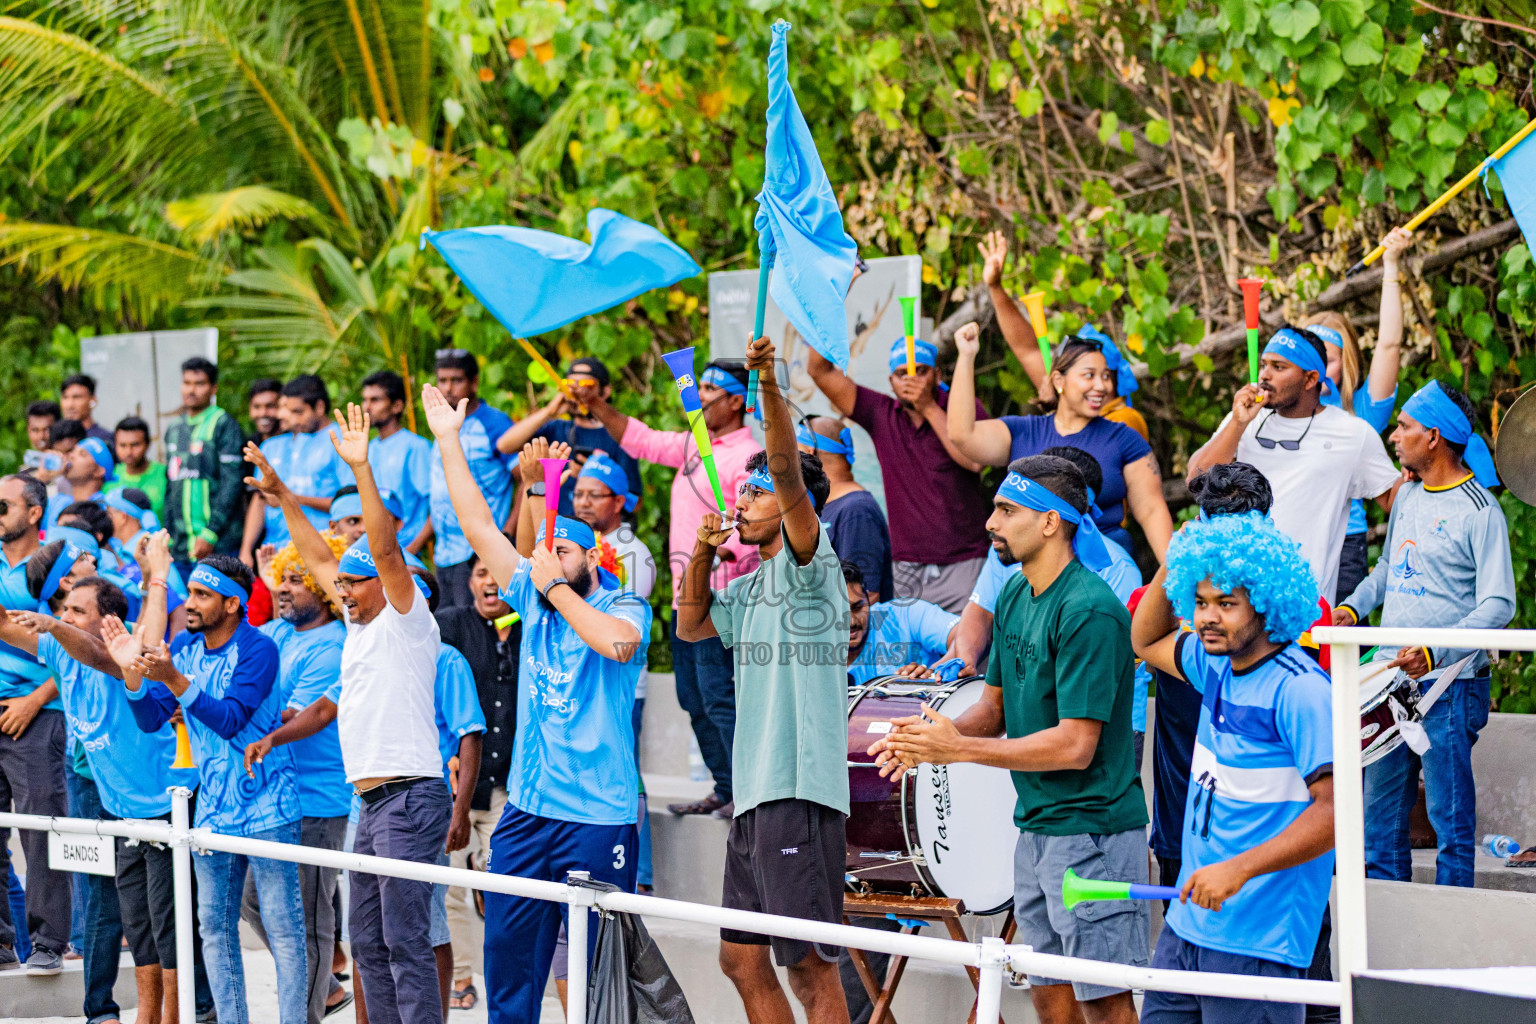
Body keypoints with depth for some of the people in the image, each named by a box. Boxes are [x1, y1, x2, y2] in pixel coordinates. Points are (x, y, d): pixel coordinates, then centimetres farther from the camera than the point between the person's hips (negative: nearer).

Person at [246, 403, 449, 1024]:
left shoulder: (406, 620, -6)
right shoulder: (359, 623, 17)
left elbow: (385, 548, -19)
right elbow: (319, 559, 28)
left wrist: (361, 470, -25)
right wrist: (281, 496, 28)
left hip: (410, 797, -9)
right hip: (372, 802, 10)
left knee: (405, 939, -13)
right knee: (369, 942, 11)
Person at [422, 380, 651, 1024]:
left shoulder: (625, 608, -3)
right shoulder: (533, 600, 11)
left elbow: (617, 643, -26)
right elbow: (479, 526, 12)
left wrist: (558, 586, -13)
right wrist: (448, 441, 10)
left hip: (598, 814, -6)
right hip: (527, 806, 6)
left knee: (596, 960, -3)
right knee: (508, 946, 7)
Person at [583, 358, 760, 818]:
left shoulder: (746, 458, -13)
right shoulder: (695, 444, 16)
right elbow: (644, 441, 26)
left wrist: (712, 556, -40)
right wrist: (597, 406, 18)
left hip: (719, 598, -10)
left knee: (716, 693, -13)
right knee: (693, 697, 13)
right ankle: (725, 790, 19)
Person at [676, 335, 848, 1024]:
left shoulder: (810, 565, -4)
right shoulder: (752, 585, 21)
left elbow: (789, 475, -18)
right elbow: (691, 625, 31)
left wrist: (769, 386, -30)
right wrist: (702, 554, 14)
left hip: (801, 793, -9)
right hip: (753, 793, 9)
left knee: (809, 967, -10)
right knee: (741, 959, 12)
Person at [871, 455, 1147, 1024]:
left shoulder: (1089, 611, -19)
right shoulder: (1014, 596, 9)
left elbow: (1075, 746, -22)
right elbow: (996, 706, 17)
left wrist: (959, 749, -19)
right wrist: (932, 739, -5)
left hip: (1092, 831, -9)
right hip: (1035, 827, 9)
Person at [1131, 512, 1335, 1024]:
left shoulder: (1300, 690, -16)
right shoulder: (1218, 666, 10)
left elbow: (1336, 808, -22)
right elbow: (1147, 640, 31)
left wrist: (1239, 869, -28)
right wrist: (1172, 565, 14)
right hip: (1187, 924, 8)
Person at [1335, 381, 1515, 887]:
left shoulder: (1479, 512, -11)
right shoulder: (1408, 495, 13)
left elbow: (1498, 605, -16)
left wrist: (1435, 652, -27)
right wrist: (1353, 607, 7)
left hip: (1448, 686, -8)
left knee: (1450, 816, -3)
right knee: (1378, 809, 10)